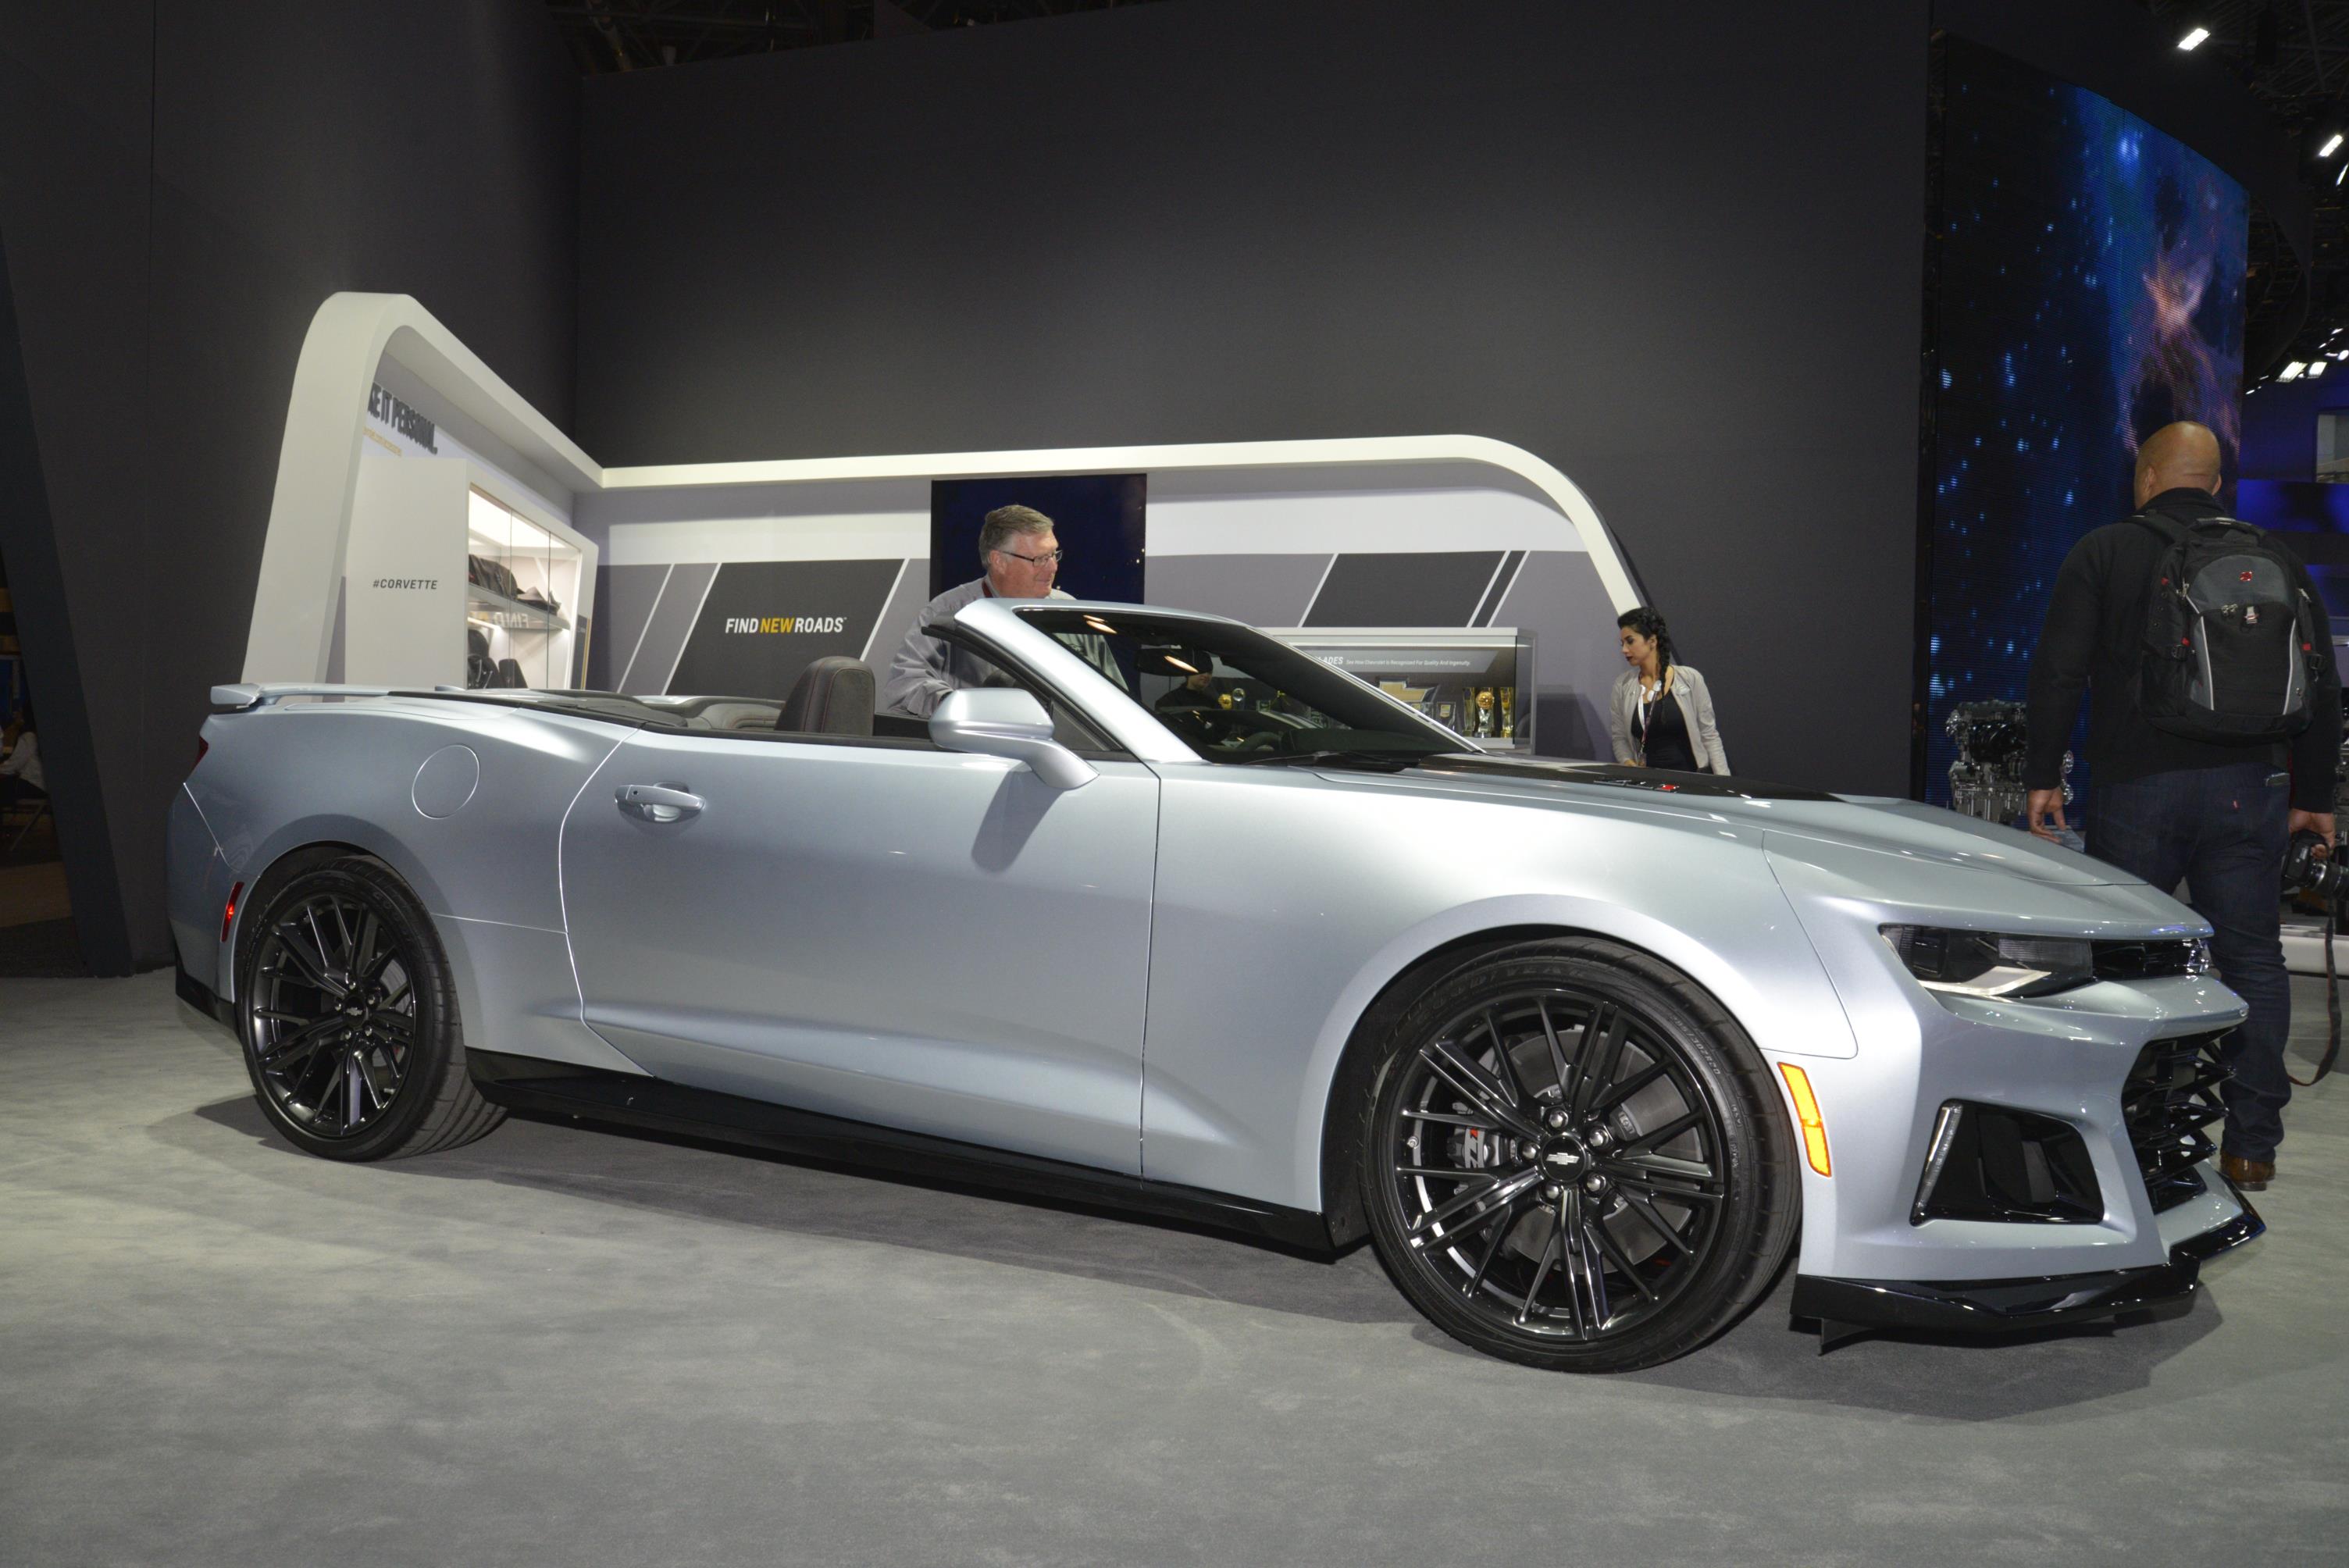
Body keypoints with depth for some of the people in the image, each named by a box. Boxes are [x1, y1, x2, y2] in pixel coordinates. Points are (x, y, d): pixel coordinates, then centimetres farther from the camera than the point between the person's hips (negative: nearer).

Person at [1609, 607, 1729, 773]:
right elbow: (1619, 738, 10)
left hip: (1693, 779, -2)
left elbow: (1710, 736, 2)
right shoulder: (1623, 685, 5)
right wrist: (1628, 763, -10)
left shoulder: (1689, 679, -1)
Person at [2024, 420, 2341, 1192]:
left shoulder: (2104, 553, 2)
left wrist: (2042, 775, -1)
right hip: (2248, 788, 2)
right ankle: (2251, 1144, 6)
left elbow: (2058, 674, -6)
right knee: (2252, 960, 6)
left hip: (2136, 785, -2)